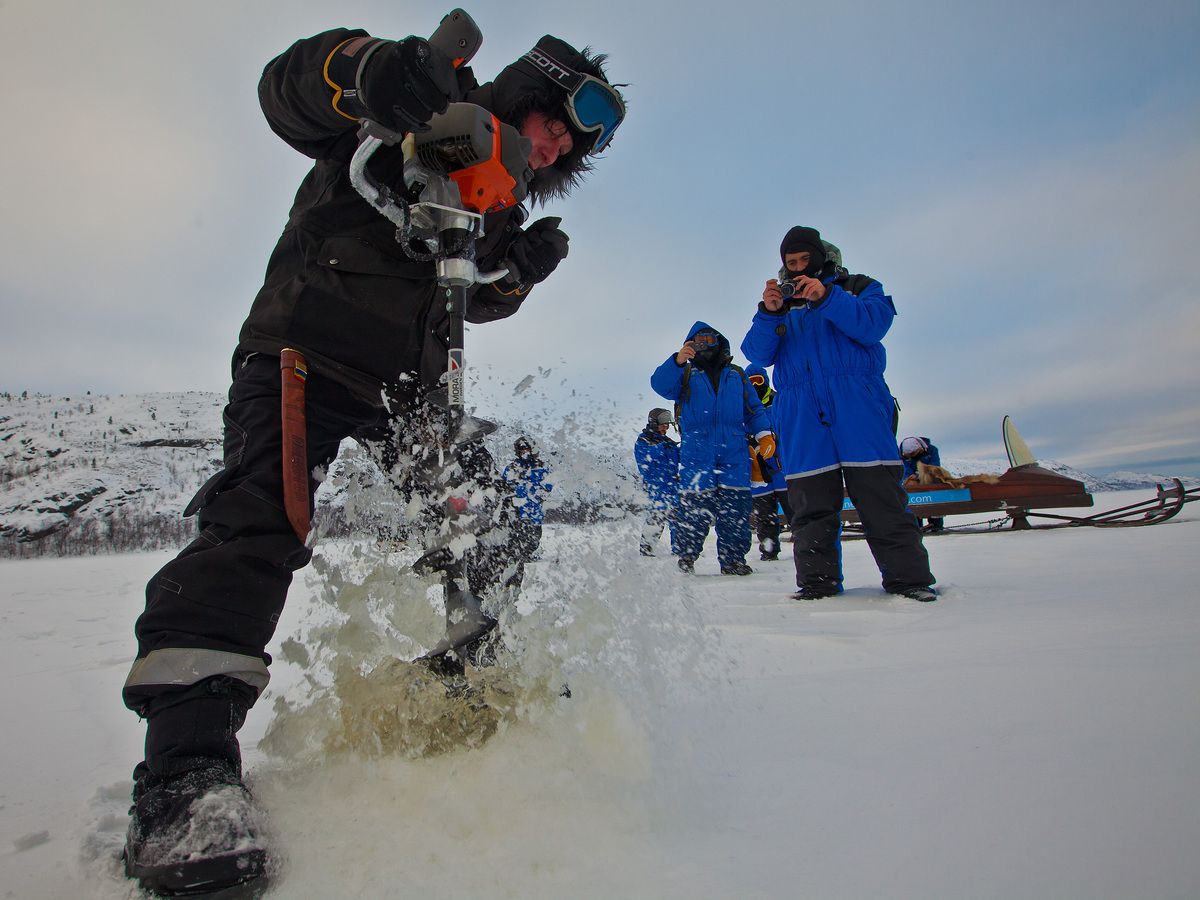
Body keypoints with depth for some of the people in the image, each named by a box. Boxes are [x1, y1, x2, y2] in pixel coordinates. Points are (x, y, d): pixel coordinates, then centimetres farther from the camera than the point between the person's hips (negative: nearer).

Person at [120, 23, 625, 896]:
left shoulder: (503, 203, 16)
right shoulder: (431, 111, -4)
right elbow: (287, 85, -17)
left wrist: (518, 269, -6)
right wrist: (367, 68, -39)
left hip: (409, 380, 7)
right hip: (307, 350, -7)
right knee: (261, 520, -25)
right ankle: (188, 763, -25)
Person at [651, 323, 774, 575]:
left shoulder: (737, 375, 22)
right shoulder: (686, 375, 17)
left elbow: (754, 409, 22)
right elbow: (661, 384, -3)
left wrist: (764, 433, 6)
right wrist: (677, 361, -21)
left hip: (734, 451, 2)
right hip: (696, 451, -2)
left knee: (735, 503, -5)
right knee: (694, 505, -7)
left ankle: (732, 558, 5)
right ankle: (686, 556, 7)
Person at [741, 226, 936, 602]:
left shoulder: (859, 288, 17)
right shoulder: (782, 306, 23)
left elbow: (873, 325, -3)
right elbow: (758, 353, 7)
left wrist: (827, 298, -13)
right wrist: (768, 314, -10)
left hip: (858, 406, -2)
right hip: (802, 415, 2)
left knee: (880, 494, -7)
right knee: (811, 504, -2)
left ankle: (908, 578, 0)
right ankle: (818, 580, 4)